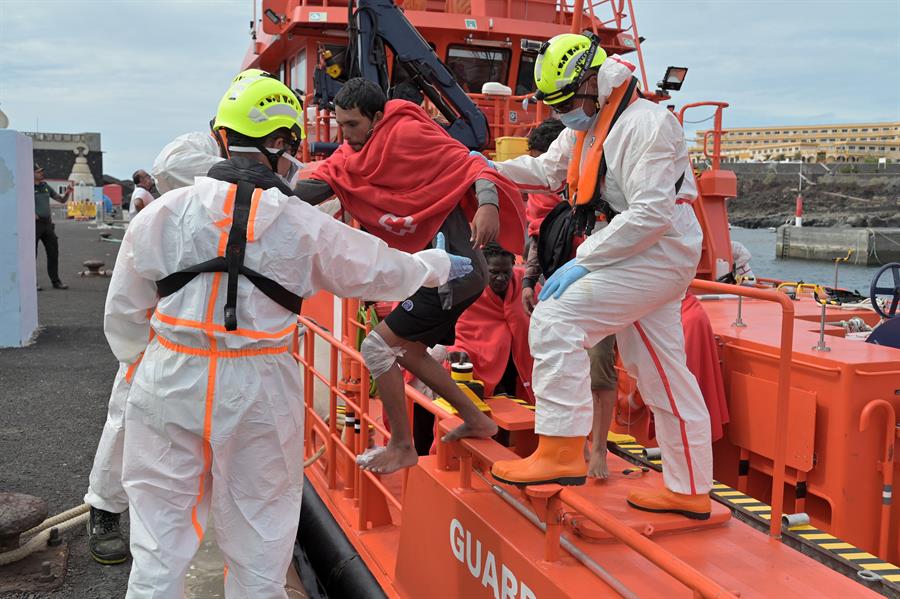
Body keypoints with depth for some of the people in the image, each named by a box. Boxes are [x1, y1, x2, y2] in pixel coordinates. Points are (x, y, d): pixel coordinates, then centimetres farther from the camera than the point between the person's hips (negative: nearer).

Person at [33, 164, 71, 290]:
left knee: (53, 252, 5)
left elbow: (62, 200, 16)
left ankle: (55, 281, 12)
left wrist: (68, 192, -3)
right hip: (34, 224, -6)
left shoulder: (45, 186, 13)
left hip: (47, 224, 6)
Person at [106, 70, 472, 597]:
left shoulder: (163, 213, -2)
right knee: (259, 543, 17)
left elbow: (124, 314, 5)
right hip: (259, 393, -1)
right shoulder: (305, 226, -6)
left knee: (160, 538, 14)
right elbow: (384, 271, 7)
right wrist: (442, 266, 26)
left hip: (169, 382, 2)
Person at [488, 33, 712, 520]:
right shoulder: (588, 125, 13)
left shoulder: (645, 124, -17)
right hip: (636, 257, 10)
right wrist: (490, 169, 11)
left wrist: (584, 262, -24)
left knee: (556, 319, -20)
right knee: (661, 374, 13)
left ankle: (561, 452, -18)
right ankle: (689, 492, 23)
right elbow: (547, 169, 24)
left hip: (657, 255, -10)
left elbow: (651, 215, -24)